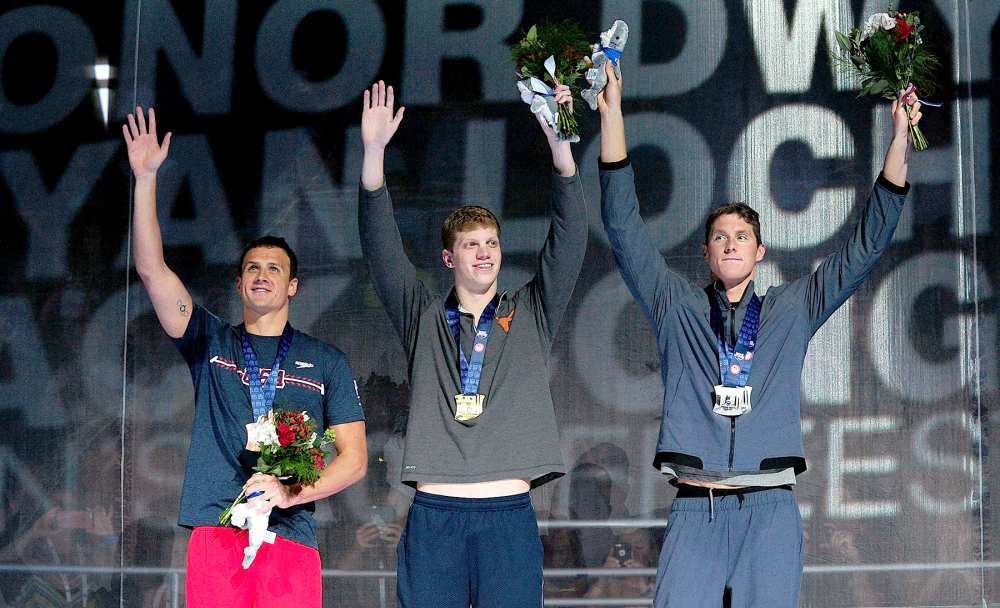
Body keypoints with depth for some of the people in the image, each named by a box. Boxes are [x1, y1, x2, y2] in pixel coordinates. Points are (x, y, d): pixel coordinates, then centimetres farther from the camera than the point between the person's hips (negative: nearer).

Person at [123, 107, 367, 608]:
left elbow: (354, 458, 8)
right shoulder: (210, 343, 16)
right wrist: (146, 177, -3)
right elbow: (151, 270, 4)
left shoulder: (326, 363, 14)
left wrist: (291, 493, -10)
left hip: (290, 538, 0)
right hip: (215, 535, 1)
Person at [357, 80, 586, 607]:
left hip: (510, 516, 0)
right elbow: (381, 248, 3)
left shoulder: (531, 316, 13)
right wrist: (374, 150, -9)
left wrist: (559, 142, -9)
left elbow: (568, 240, 3)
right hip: (433, 516, 0)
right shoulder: (423, 319, 13)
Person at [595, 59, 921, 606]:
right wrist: (611, 110, 2)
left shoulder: (791, 310, 17)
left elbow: (864, 247, 15)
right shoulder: (676, 308, 14)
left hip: (770, 507, 1)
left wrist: (899, 139, 8)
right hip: (694, 508, -1)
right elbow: (624, 228, 9)